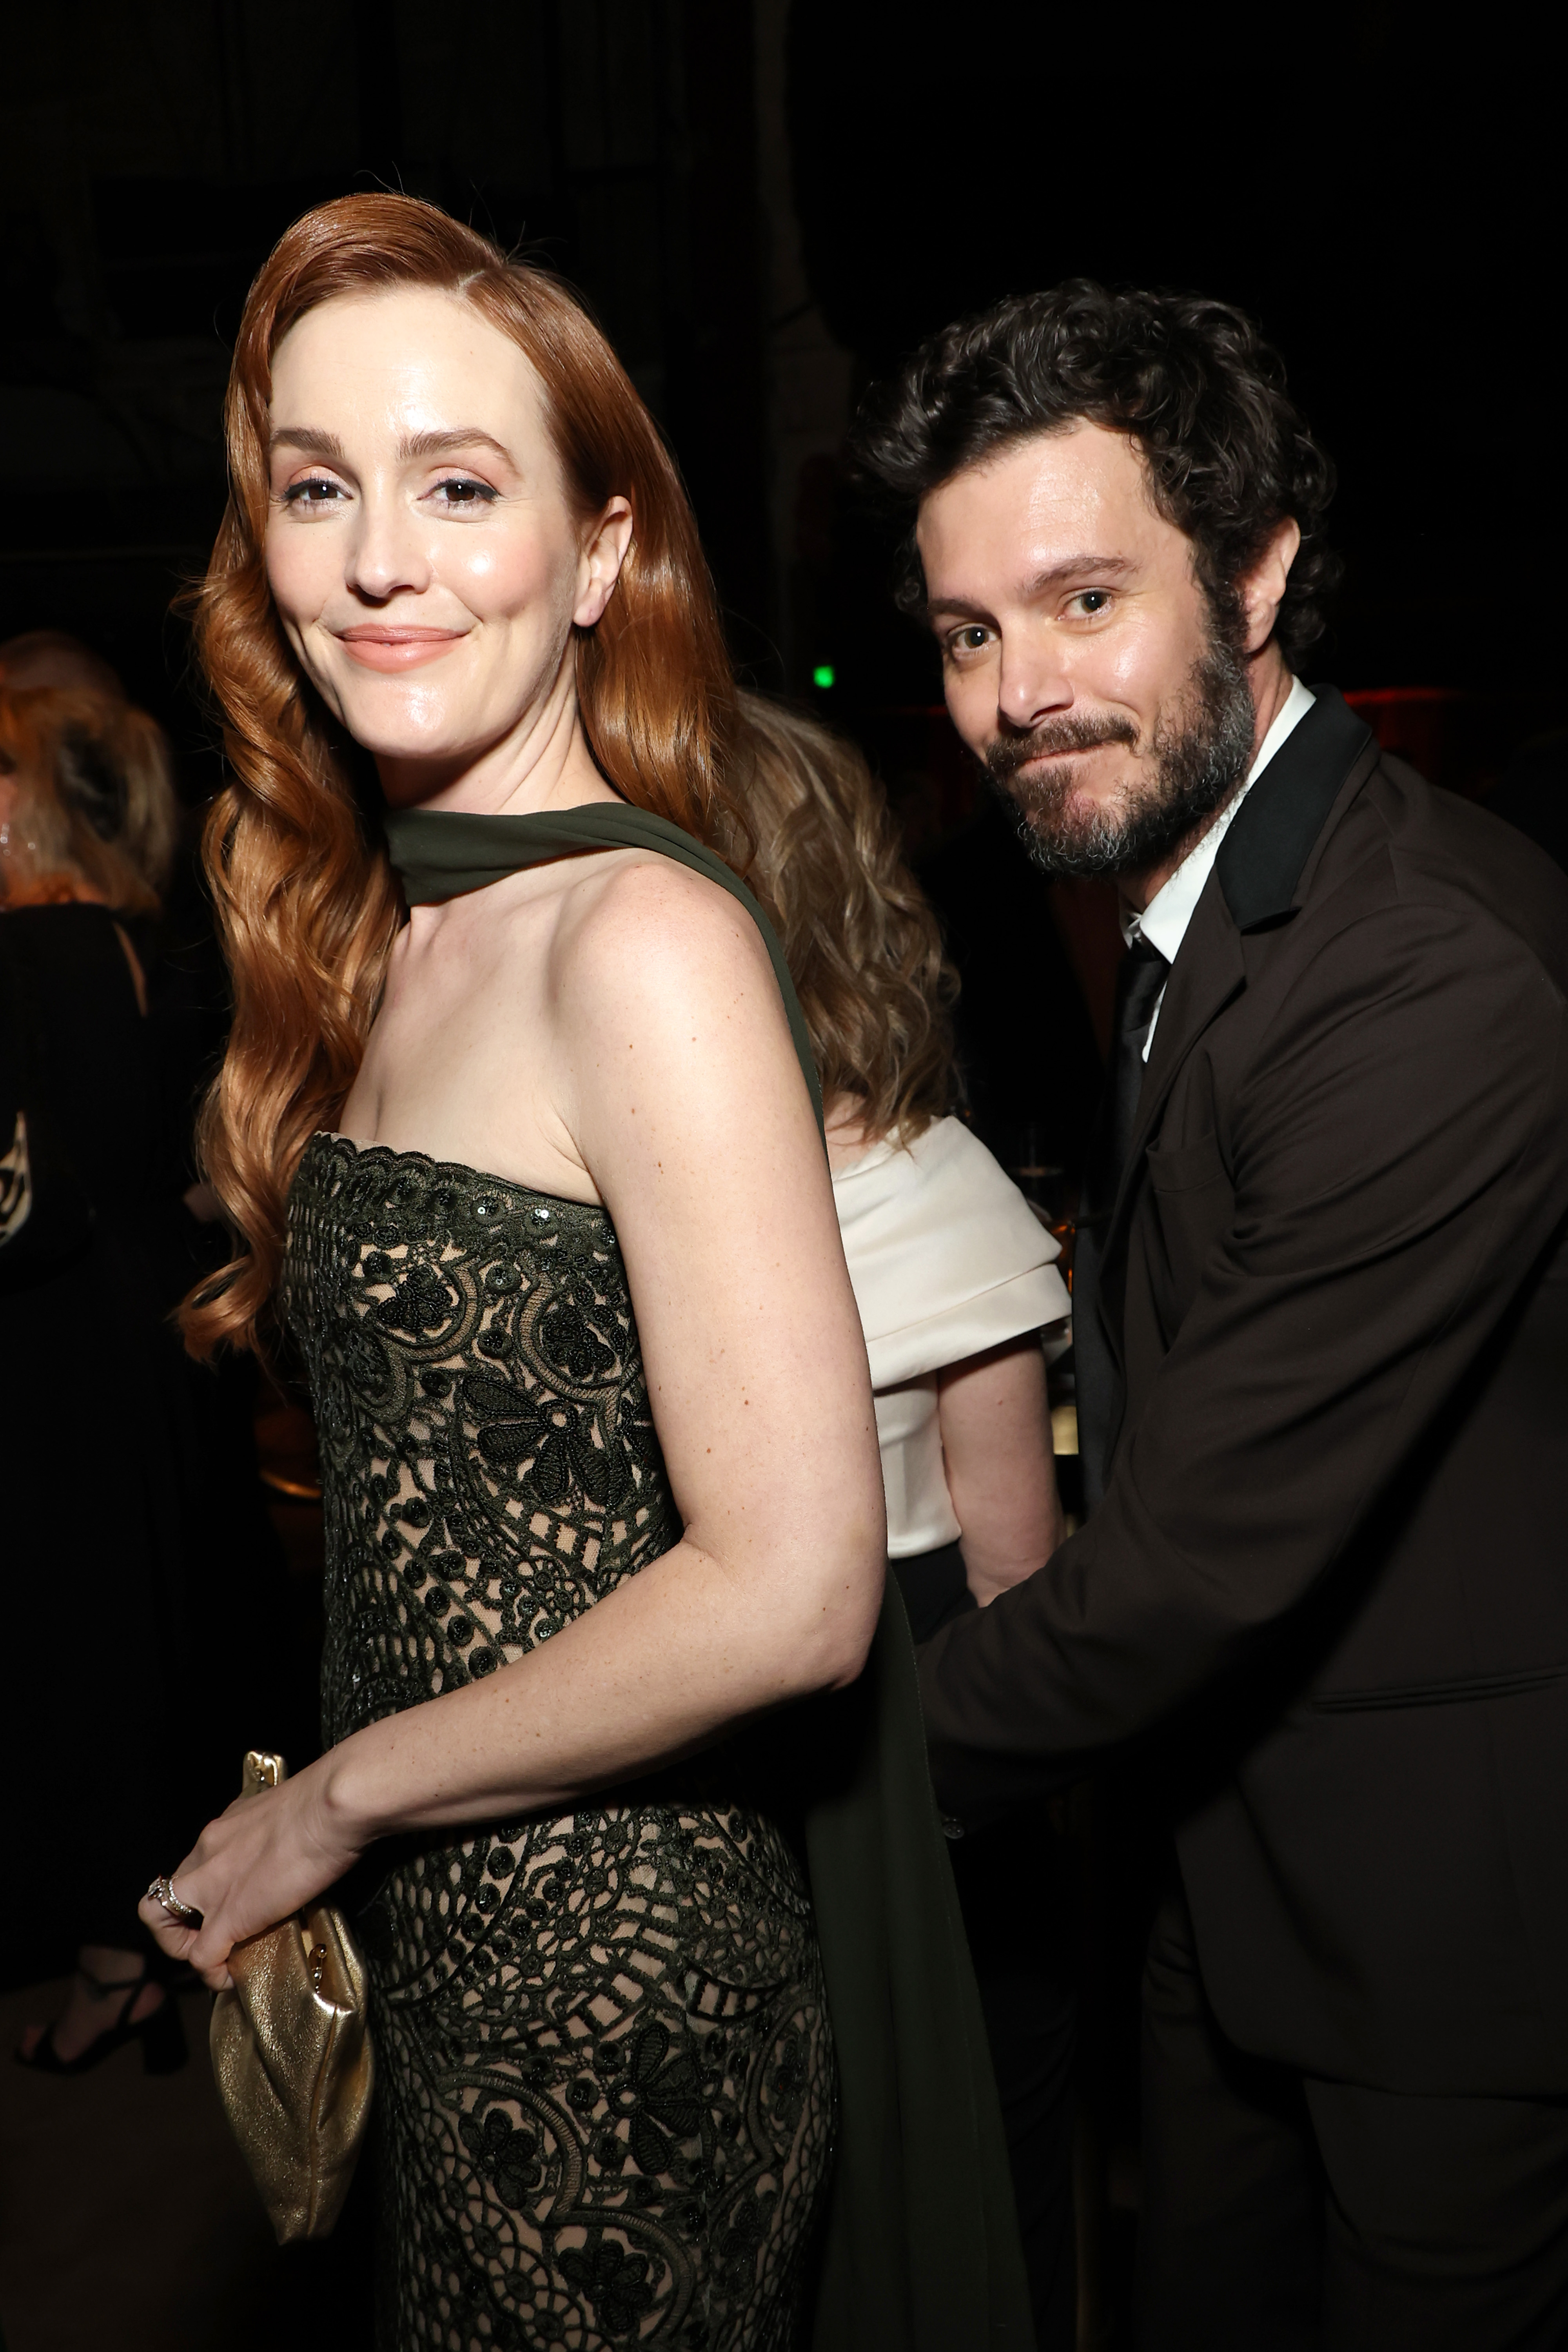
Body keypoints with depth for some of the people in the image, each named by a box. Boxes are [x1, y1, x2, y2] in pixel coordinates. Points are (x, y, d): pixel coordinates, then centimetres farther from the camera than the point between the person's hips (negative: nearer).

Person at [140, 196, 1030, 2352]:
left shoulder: (649, 941, -19)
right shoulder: (382, 930, 6)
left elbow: (792, 1589, -23)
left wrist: (333, 1805, -12)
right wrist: (336, 1840, 3)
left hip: (620, 1996, -7)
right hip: (444, 1954, 7)